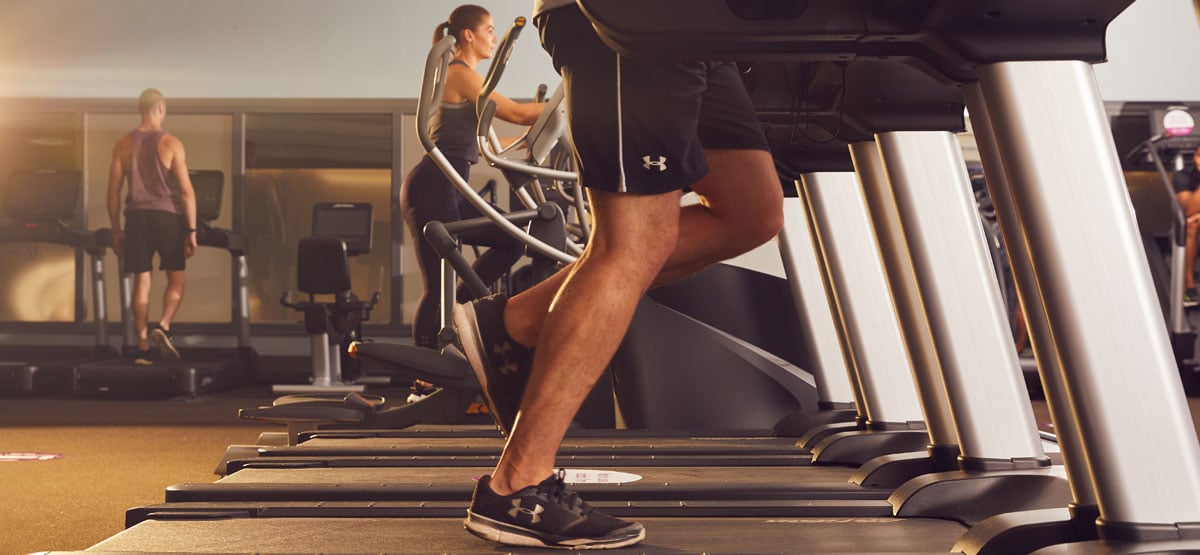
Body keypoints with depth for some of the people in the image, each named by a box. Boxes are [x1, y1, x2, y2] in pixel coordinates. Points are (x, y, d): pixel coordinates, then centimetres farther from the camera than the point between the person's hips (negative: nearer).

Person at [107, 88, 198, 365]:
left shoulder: (124, 144, 6)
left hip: (136, 217, 3)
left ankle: (142, 346, 6)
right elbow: (186, 191, -8)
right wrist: (192, 230, -4)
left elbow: (113, 191, 7)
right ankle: (162, 327, -11)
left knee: (141, 282, 8)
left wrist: (116, 230, 15)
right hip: (167, 215, -3)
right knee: (177, 279, 11)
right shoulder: (171, 144, -3)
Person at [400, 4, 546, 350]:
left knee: (511, 241, 11)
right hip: (432, 188, -10)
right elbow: (516, 114, -13)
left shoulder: (462, 77, 21)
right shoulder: (460, 74, -8)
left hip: (448, 190, 10)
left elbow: (473, 145, 22)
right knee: (438, 283, -9)